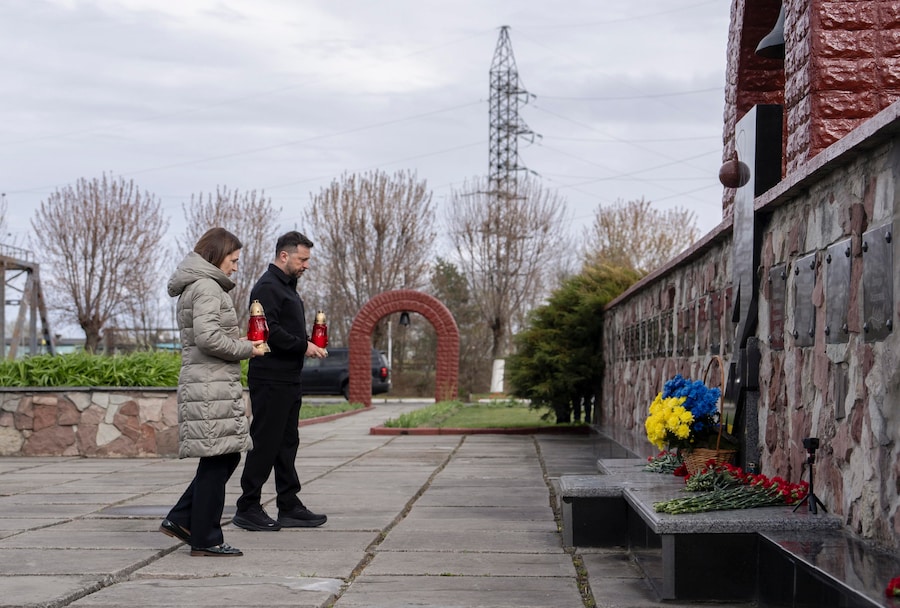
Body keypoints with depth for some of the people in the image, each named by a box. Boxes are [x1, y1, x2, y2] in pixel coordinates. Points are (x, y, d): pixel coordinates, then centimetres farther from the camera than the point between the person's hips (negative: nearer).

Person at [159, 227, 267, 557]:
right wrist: (247, 348, -10)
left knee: (226, 456, 14)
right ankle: (205, 539, 2)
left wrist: (238, 342, 13)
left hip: (210, 385, 10)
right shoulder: (207, 287, -12)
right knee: (218, 459, -4)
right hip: (211, 386, -10)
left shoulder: (195, 287, 21)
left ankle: (180, 519, 16)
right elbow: (208, 337, -23)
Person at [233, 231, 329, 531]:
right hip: (270, 380, -11)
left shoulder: (287, 287, 20)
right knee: (264, 444, -6)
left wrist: (309, 343, 6)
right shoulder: (268, 287, -13)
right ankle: (248, 509, 0)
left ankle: (289, 507, 18)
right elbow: (269, 331, -24)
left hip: (288, 381, 11)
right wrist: (303, 345, -18)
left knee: (287, 444, 13)